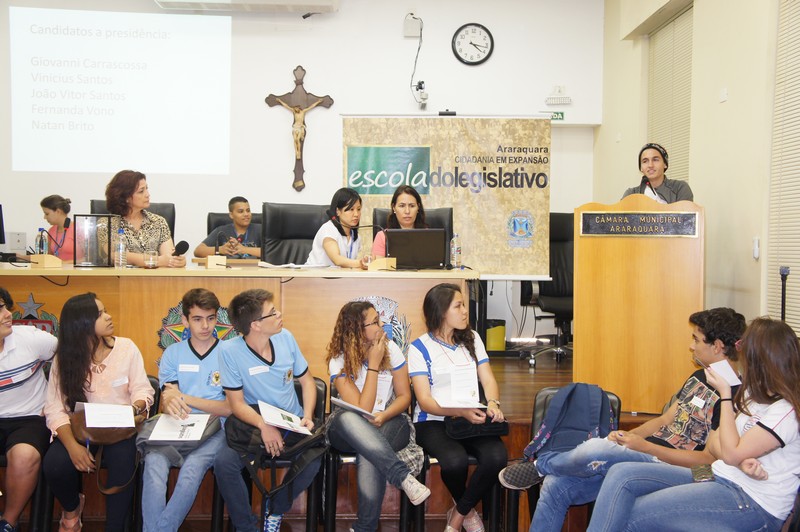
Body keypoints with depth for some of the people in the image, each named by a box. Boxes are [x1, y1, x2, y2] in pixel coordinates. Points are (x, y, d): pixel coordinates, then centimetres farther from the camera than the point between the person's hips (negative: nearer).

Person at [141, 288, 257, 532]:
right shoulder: (173, 353, 14)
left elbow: (231, 408, 0)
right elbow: (166, 404, 6)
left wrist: (186, 398, -10)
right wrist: (171, 403, -20)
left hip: (213, 429, -2)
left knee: (193, 466, -33)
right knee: (154, 461, -31)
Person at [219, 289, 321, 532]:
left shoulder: (286, 338, -1)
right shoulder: (230, 351, -13)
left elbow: (307, 381, 9)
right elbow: (237, 403, -13)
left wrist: (307, 416, -8)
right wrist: (264, 425, -30)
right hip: (254, 422, -2)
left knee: (313, 457, -27)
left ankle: (276, 511, 1)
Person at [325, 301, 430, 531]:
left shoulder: (391, 349, -5)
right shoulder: (339, 361, -12)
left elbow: (404, 396, 0)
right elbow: (361, 410, -19)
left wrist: (382, 417, -21)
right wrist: (373, 364, -20)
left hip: (389, 423, 1)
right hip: (349, 431, 0)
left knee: (369, 457, -35)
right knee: (347, 417, -39)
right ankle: (404, 477, -44)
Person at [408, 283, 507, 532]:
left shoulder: (472, 338, 14)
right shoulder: (420, 348, -1)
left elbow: (488, 380, 11)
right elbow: (425, 401, -7)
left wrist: (492, 403, -13)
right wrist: (461, 412, -23)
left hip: (474, 420, 4)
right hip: (433, 422, -4)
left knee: (497, 456, -29)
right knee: (455, 460, -35)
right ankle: (468, 511, 2)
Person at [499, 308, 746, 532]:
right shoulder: (699, 377, 16)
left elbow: (709, 459, -18)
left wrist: (644, 446, -17)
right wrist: (628, 435, 2)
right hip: (642, 456, 9)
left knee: (595, 449, -33)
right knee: (555, 486, -5)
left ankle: (540, 465, -3)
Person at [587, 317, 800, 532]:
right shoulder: (752, 395, 12)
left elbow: (731, 453, -17)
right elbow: (714, 443, 9)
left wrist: (725, 393, -10)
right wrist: (740, 461, -14)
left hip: (752, 502, -8)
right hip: (718, 478, 9)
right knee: (621, 474, -11)